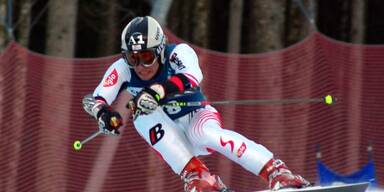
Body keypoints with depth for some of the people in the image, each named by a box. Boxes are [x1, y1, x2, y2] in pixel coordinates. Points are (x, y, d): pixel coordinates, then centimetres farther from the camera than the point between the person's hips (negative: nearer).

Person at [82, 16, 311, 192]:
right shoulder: (123, 69, -15)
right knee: (144, 112, -27)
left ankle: (278, 173, -37)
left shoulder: (179, 53, -23)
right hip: (167, 136, 3)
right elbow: (94, 99, -24)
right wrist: (103, 112, -48)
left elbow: (192, 79, -45)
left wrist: (159, 90, -62)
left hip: (195, 118, -3)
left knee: (206, 134, -36)